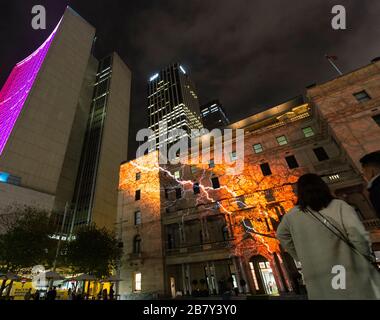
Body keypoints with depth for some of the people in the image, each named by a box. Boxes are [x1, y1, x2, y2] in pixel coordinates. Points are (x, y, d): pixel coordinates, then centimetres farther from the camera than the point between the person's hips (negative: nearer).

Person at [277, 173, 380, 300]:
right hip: (351, 273, -1)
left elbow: (281, 235, 17)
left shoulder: (292, 215, 3)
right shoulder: (339, 206, -5)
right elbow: (358, 235, -18)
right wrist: (367, 256, 1)